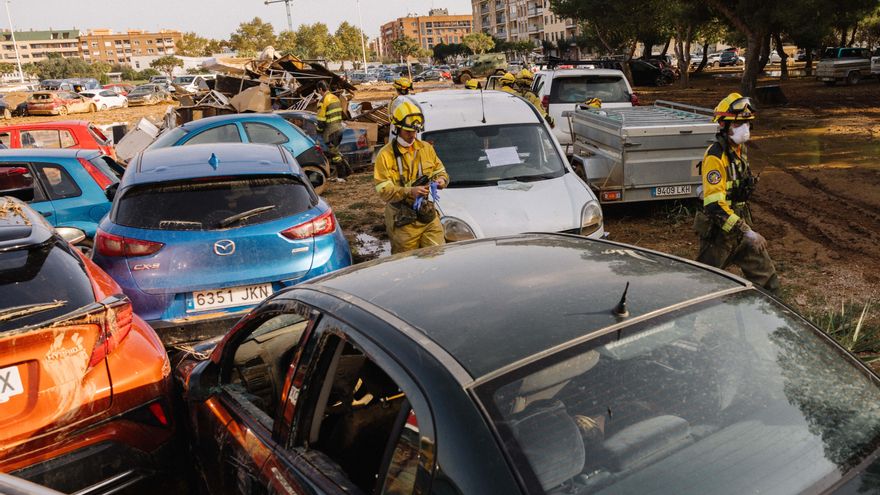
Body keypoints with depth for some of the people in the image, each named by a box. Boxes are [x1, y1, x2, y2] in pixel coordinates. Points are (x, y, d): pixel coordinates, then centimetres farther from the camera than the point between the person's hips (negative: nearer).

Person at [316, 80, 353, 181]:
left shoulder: (323, 101, -14)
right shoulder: (336, 98, 12)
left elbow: (321, 120, -14)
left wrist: (319, 130, 0)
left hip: (330, 131, -8)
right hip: (339, 128, 8)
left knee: (333, 153, 1)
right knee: (336, 151, 21)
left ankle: (341, 176, 4)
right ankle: (347, 169, 20)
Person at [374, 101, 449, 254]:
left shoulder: (426, 148, 10)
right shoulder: (386, 155, -7)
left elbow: (440, 170, 20)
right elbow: (383, 190, -14)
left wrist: (442, 180, -6)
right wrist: (410, 192, -28)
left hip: (429, 216, 4)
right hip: (402, 222, -4)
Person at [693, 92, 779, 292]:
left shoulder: (741, 150, 8)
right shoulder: (715, 156, -21)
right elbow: (715, 204, -28)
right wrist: (745, 232, -28)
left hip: (740, 225, 8)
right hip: (718, 231, -8)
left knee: (768, 283, 10)